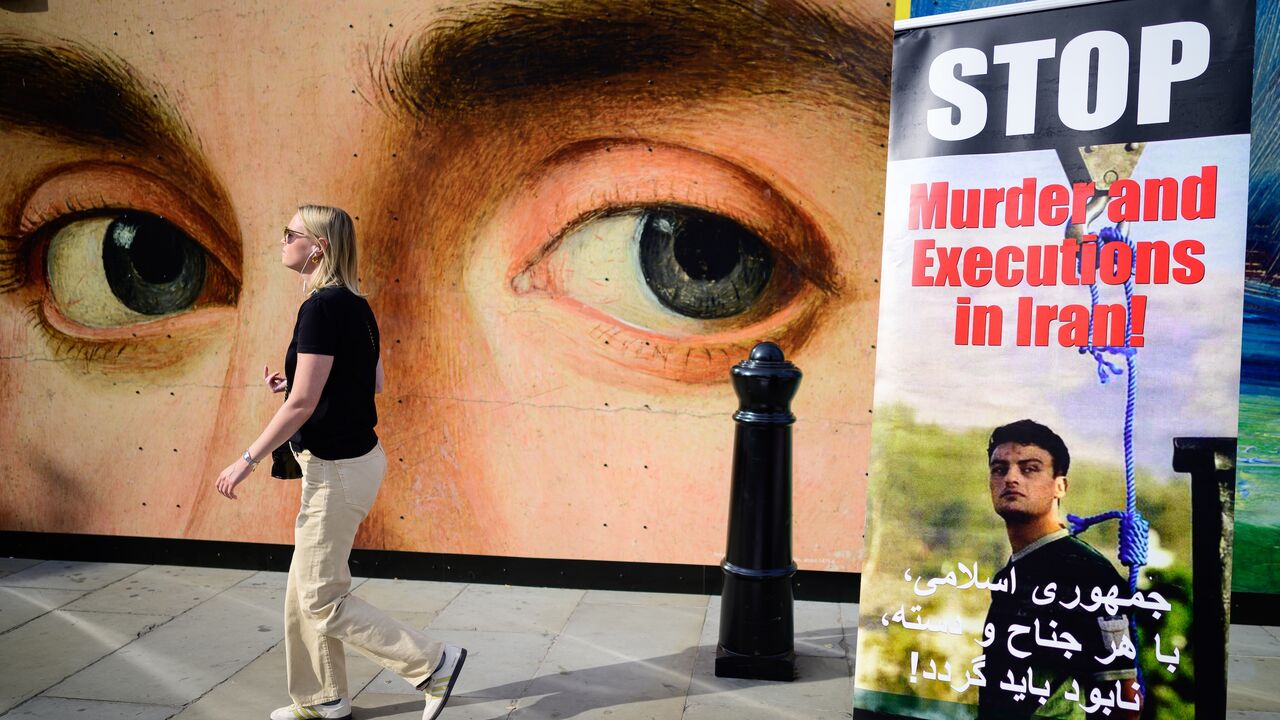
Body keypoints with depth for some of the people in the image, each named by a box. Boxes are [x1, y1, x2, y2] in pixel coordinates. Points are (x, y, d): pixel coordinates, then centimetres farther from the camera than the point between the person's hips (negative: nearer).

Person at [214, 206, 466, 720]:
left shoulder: (322, 307, -20)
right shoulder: (355, 305, 9)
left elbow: (303, 403, -22)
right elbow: (374, 382, 17)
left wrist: (249, 459, -14)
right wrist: (295, 383, 15)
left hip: (337, 469, -10)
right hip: (354, 457, 10)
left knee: (322, 600, 2)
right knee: (306, 591, 19)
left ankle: (433, 663, 6)